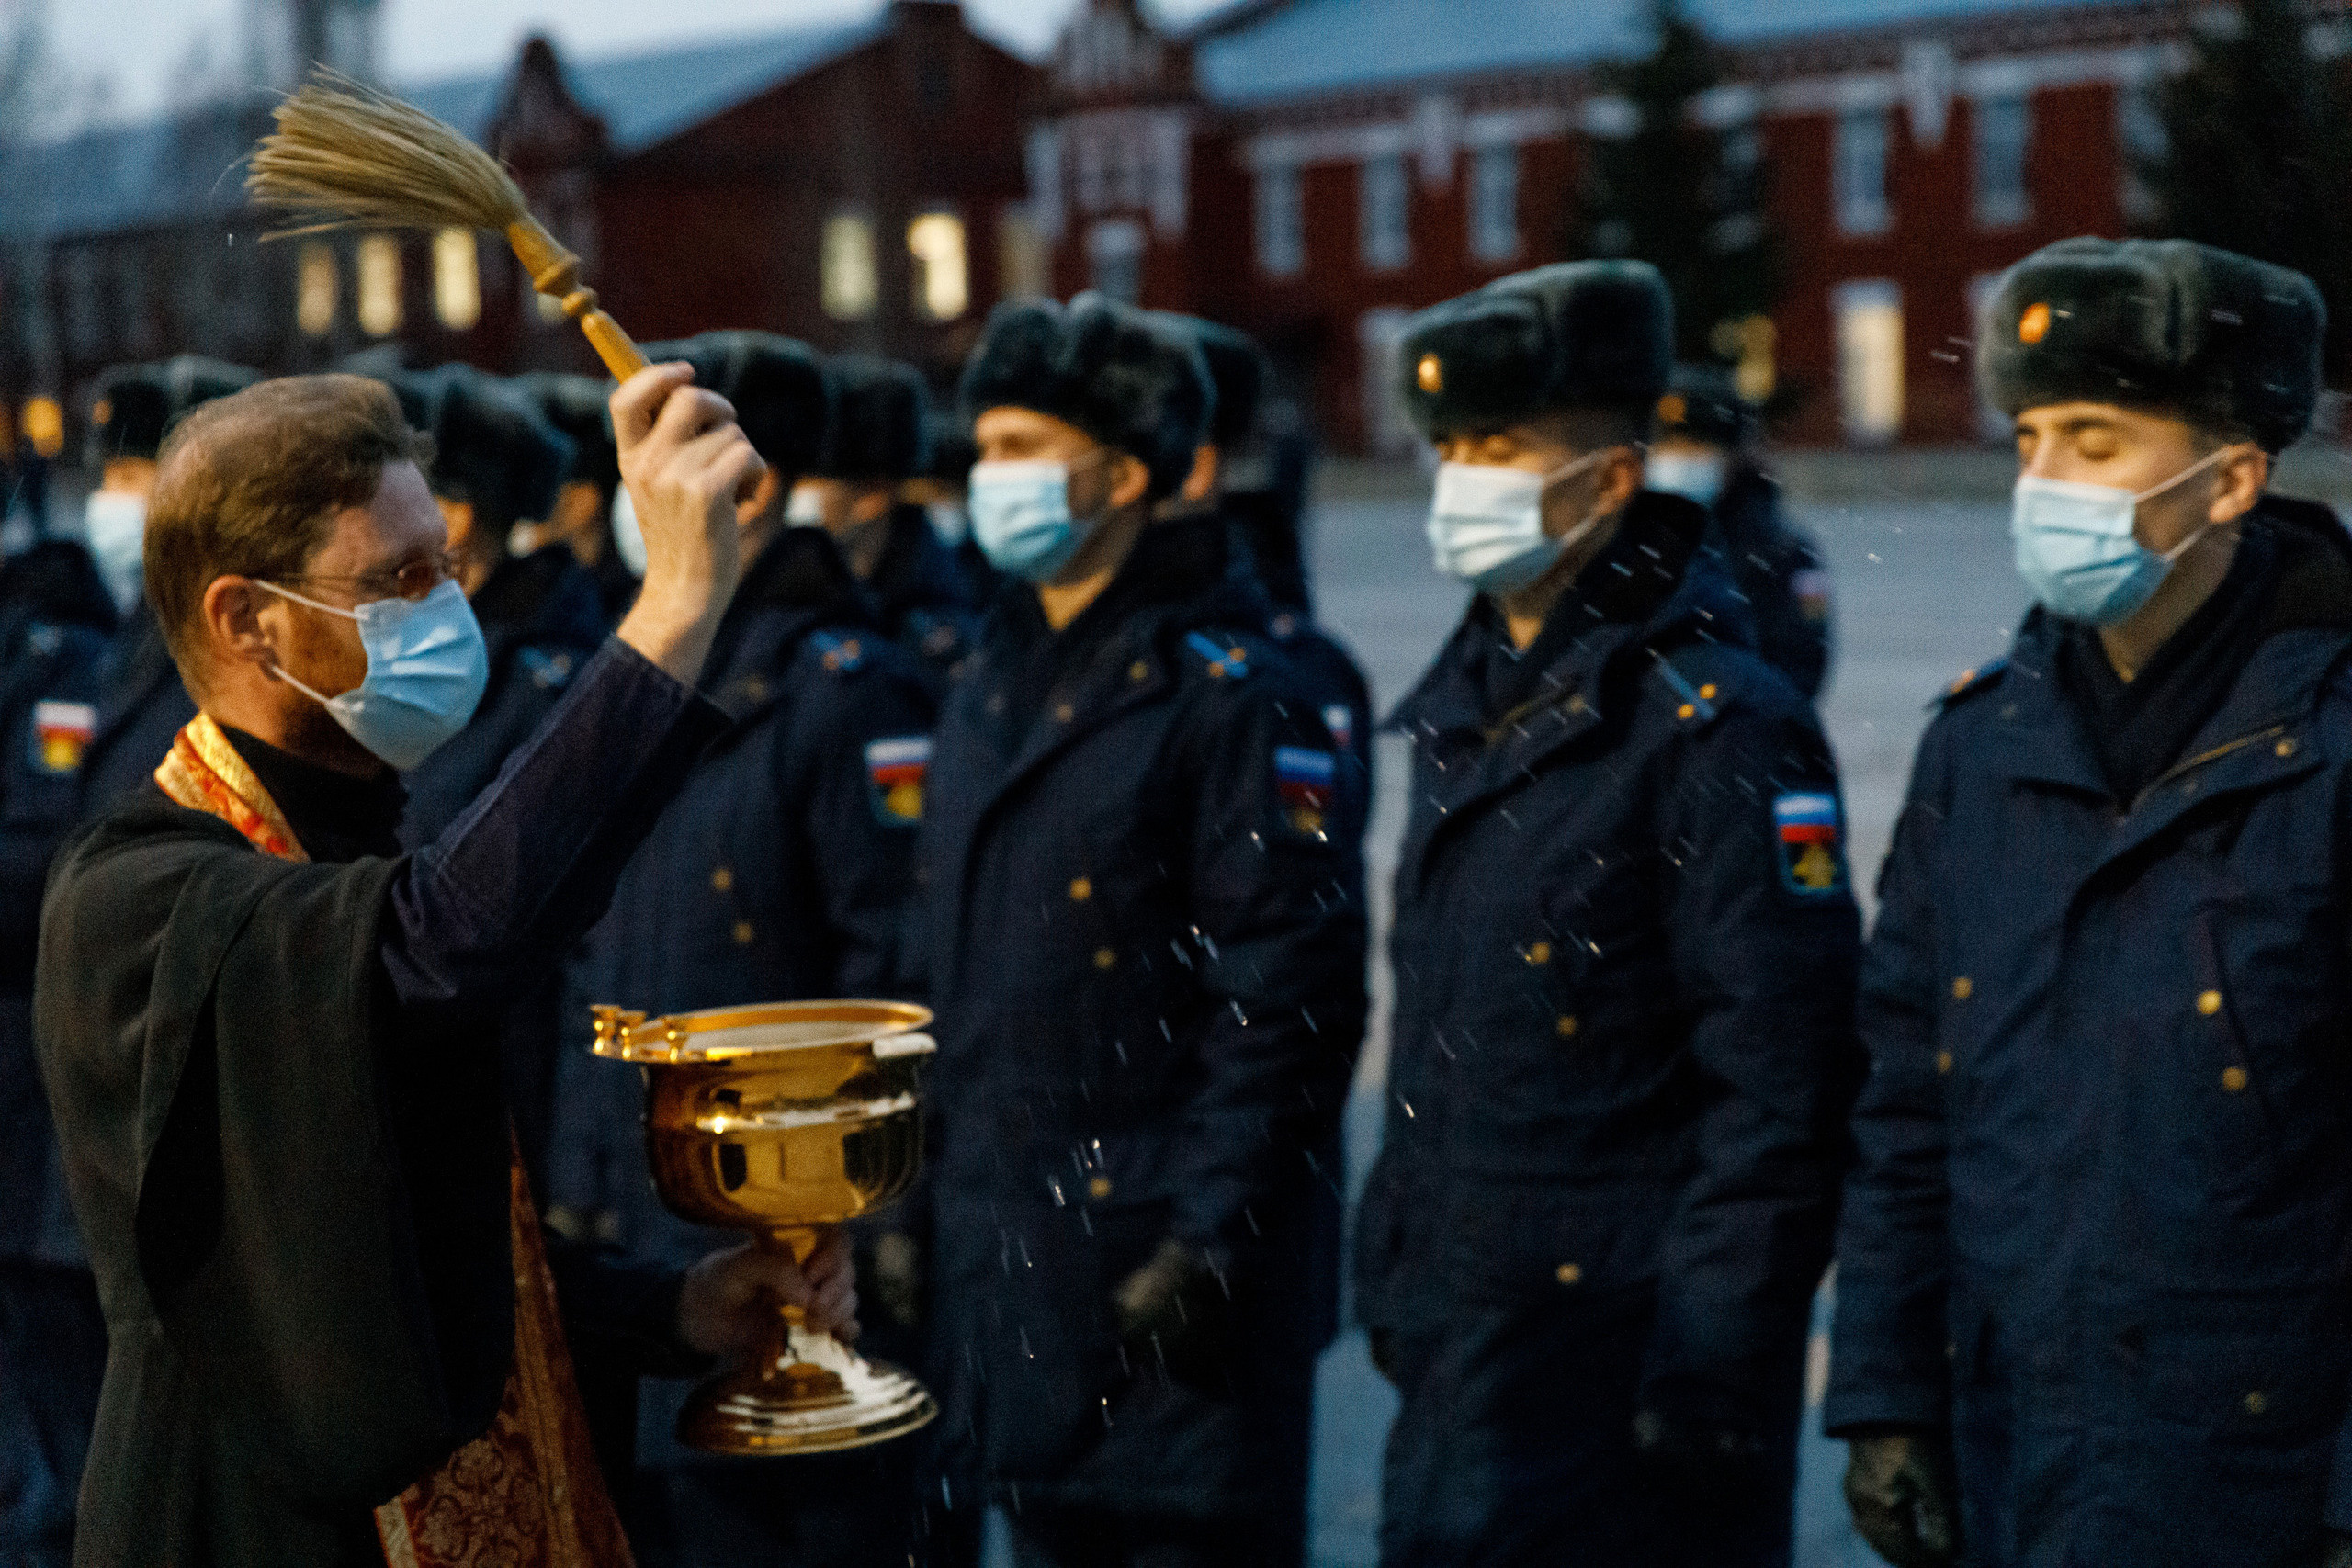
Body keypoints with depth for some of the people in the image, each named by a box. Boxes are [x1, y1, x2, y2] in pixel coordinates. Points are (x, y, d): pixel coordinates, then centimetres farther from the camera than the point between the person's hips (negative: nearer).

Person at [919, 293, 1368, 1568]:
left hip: (1154, 1256, -7)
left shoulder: (1227, 697, -11)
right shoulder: (990, 687, 13)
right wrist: (925, 1203, 15)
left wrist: (1215, 1234, -19)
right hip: (1000, 1255, 8)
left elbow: (1288, 992, -16)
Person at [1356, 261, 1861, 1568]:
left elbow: (1782, 1082, -18)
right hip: (1462, 1355, 8)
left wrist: (1711, 1366, -20)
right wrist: (1395, 1266, 16)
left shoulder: (1716, 726, -15)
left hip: (1618, 1350, -8)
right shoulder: (1471, 704, 11)